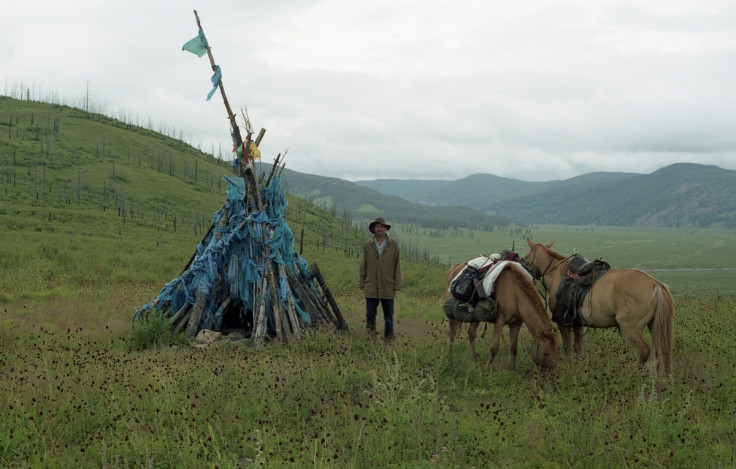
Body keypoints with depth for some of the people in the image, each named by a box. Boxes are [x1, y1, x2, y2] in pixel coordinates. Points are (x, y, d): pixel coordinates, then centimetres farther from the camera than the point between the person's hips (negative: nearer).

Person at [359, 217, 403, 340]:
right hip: (371, 287, 1)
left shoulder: (394, 244, 2)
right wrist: (362, 282, 8)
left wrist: (397, 284, -2)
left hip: (388, 287, -1)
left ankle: (389, 336, 19)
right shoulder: (368, 245, 6)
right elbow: (363, 265, 11)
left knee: (388, 315, 6)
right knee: (370, 313, -1)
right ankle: (371, 327, 23)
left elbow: (397, 265, 2)